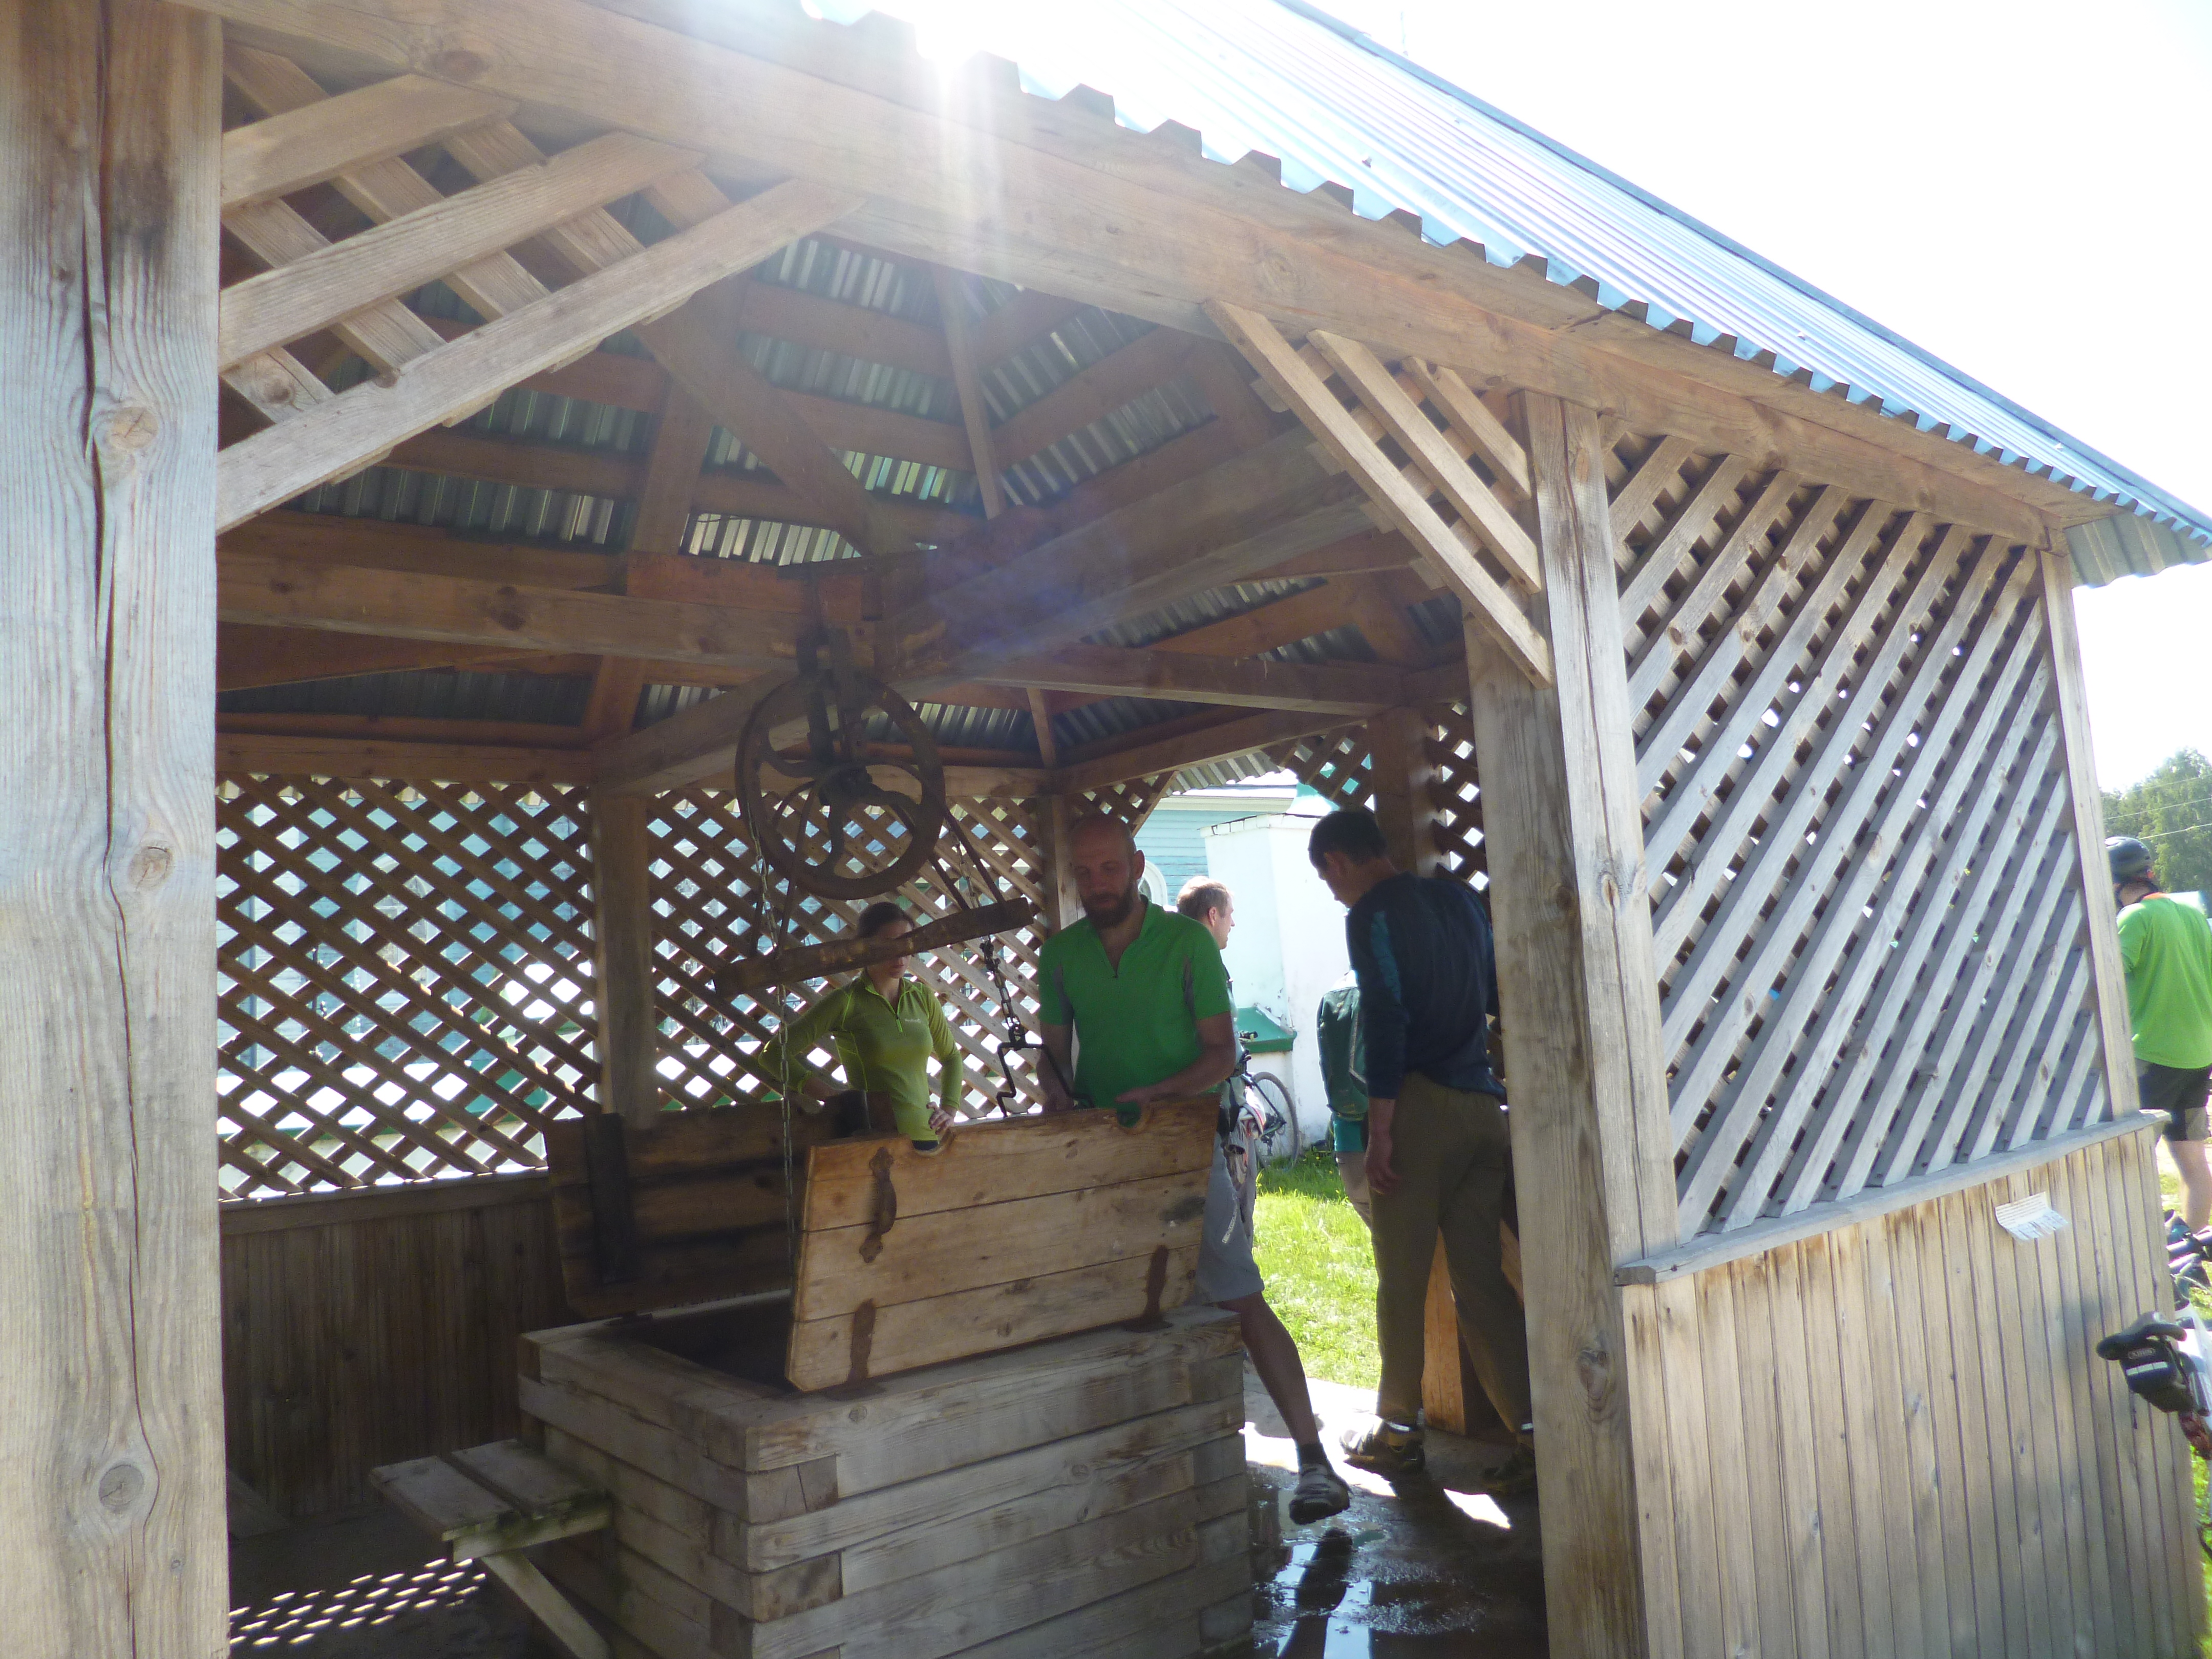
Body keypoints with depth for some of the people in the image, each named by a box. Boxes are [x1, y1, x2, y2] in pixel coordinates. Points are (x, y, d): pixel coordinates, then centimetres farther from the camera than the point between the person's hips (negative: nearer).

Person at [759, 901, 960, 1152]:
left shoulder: (922, 996, 9)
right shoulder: (846, 1002, -5)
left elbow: (951, 1057, 24)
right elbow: (774, 1054, -7)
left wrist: (948, 1111, 9)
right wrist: (836, 1098, -11)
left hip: (927, 1138, 4)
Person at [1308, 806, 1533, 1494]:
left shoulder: (1372, 915, -7)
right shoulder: (1458, 896, 14)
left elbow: (1386, 1023, -15)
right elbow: (1501, 995, 20)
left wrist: (1379, 1131, -15)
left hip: (1421, 1105, -7)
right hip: (1483, 1107, 7)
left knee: (1401, 1282, 6)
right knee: (1482, 1279, 9)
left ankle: (1398, 1431, 18)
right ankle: (1533, 1433, 5)